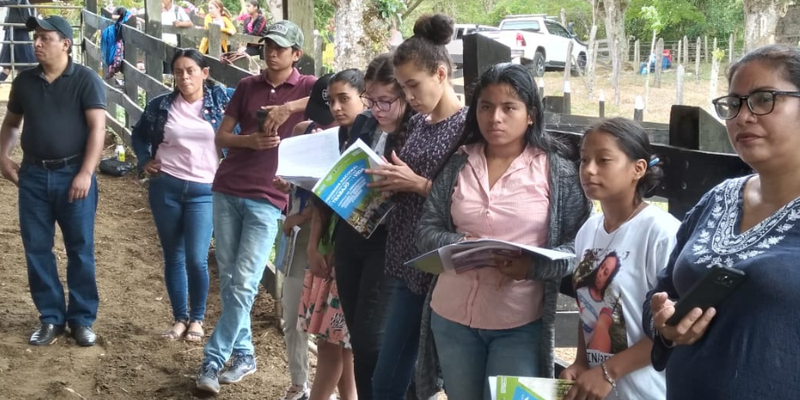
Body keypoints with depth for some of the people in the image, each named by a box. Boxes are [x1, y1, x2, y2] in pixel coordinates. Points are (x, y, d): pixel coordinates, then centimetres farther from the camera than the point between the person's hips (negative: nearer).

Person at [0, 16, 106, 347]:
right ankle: (51, 318, 18)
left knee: (80, 250, 3)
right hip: (33, 176, 4)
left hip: (73, 175, -4)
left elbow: (97, 127, -11)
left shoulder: (86, 79, -5)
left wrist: (85, 173, -18)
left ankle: (82, 319, 14)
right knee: (36, 249, 6)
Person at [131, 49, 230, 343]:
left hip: (204, 190, -2)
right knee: (173, 256, 9)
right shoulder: (161, 105, 4)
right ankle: (180, 318, 23)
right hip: (165, 187, 2)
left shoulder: (221, 101, -1)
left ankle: (197, 318, 14)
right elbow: (138, 135, 18)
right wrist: (145, 161, 6)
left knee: (197, 259, -7)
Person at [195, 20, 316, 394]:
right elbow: (221, 136, 9)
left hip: (267, 199, -4)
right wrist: (250, 140, -12)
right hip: (226, 191, 4)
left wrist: (288, 107, -28)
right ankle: (243, 355, 21)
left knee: (244, 285, -7)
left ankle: (212, 360, 1)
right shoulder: (247, 86, 9)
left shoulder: (306, 86, -2)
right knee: (228, 280, 8)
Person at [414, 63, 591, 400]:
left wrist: (533, 266, -24)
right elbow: (427, 230, 4)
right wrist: (458, 245, -16)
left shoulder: (557, 170, -6)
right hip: (452, 316, 4)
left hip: (520, 323, -3)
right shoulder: (458, 165, 4)